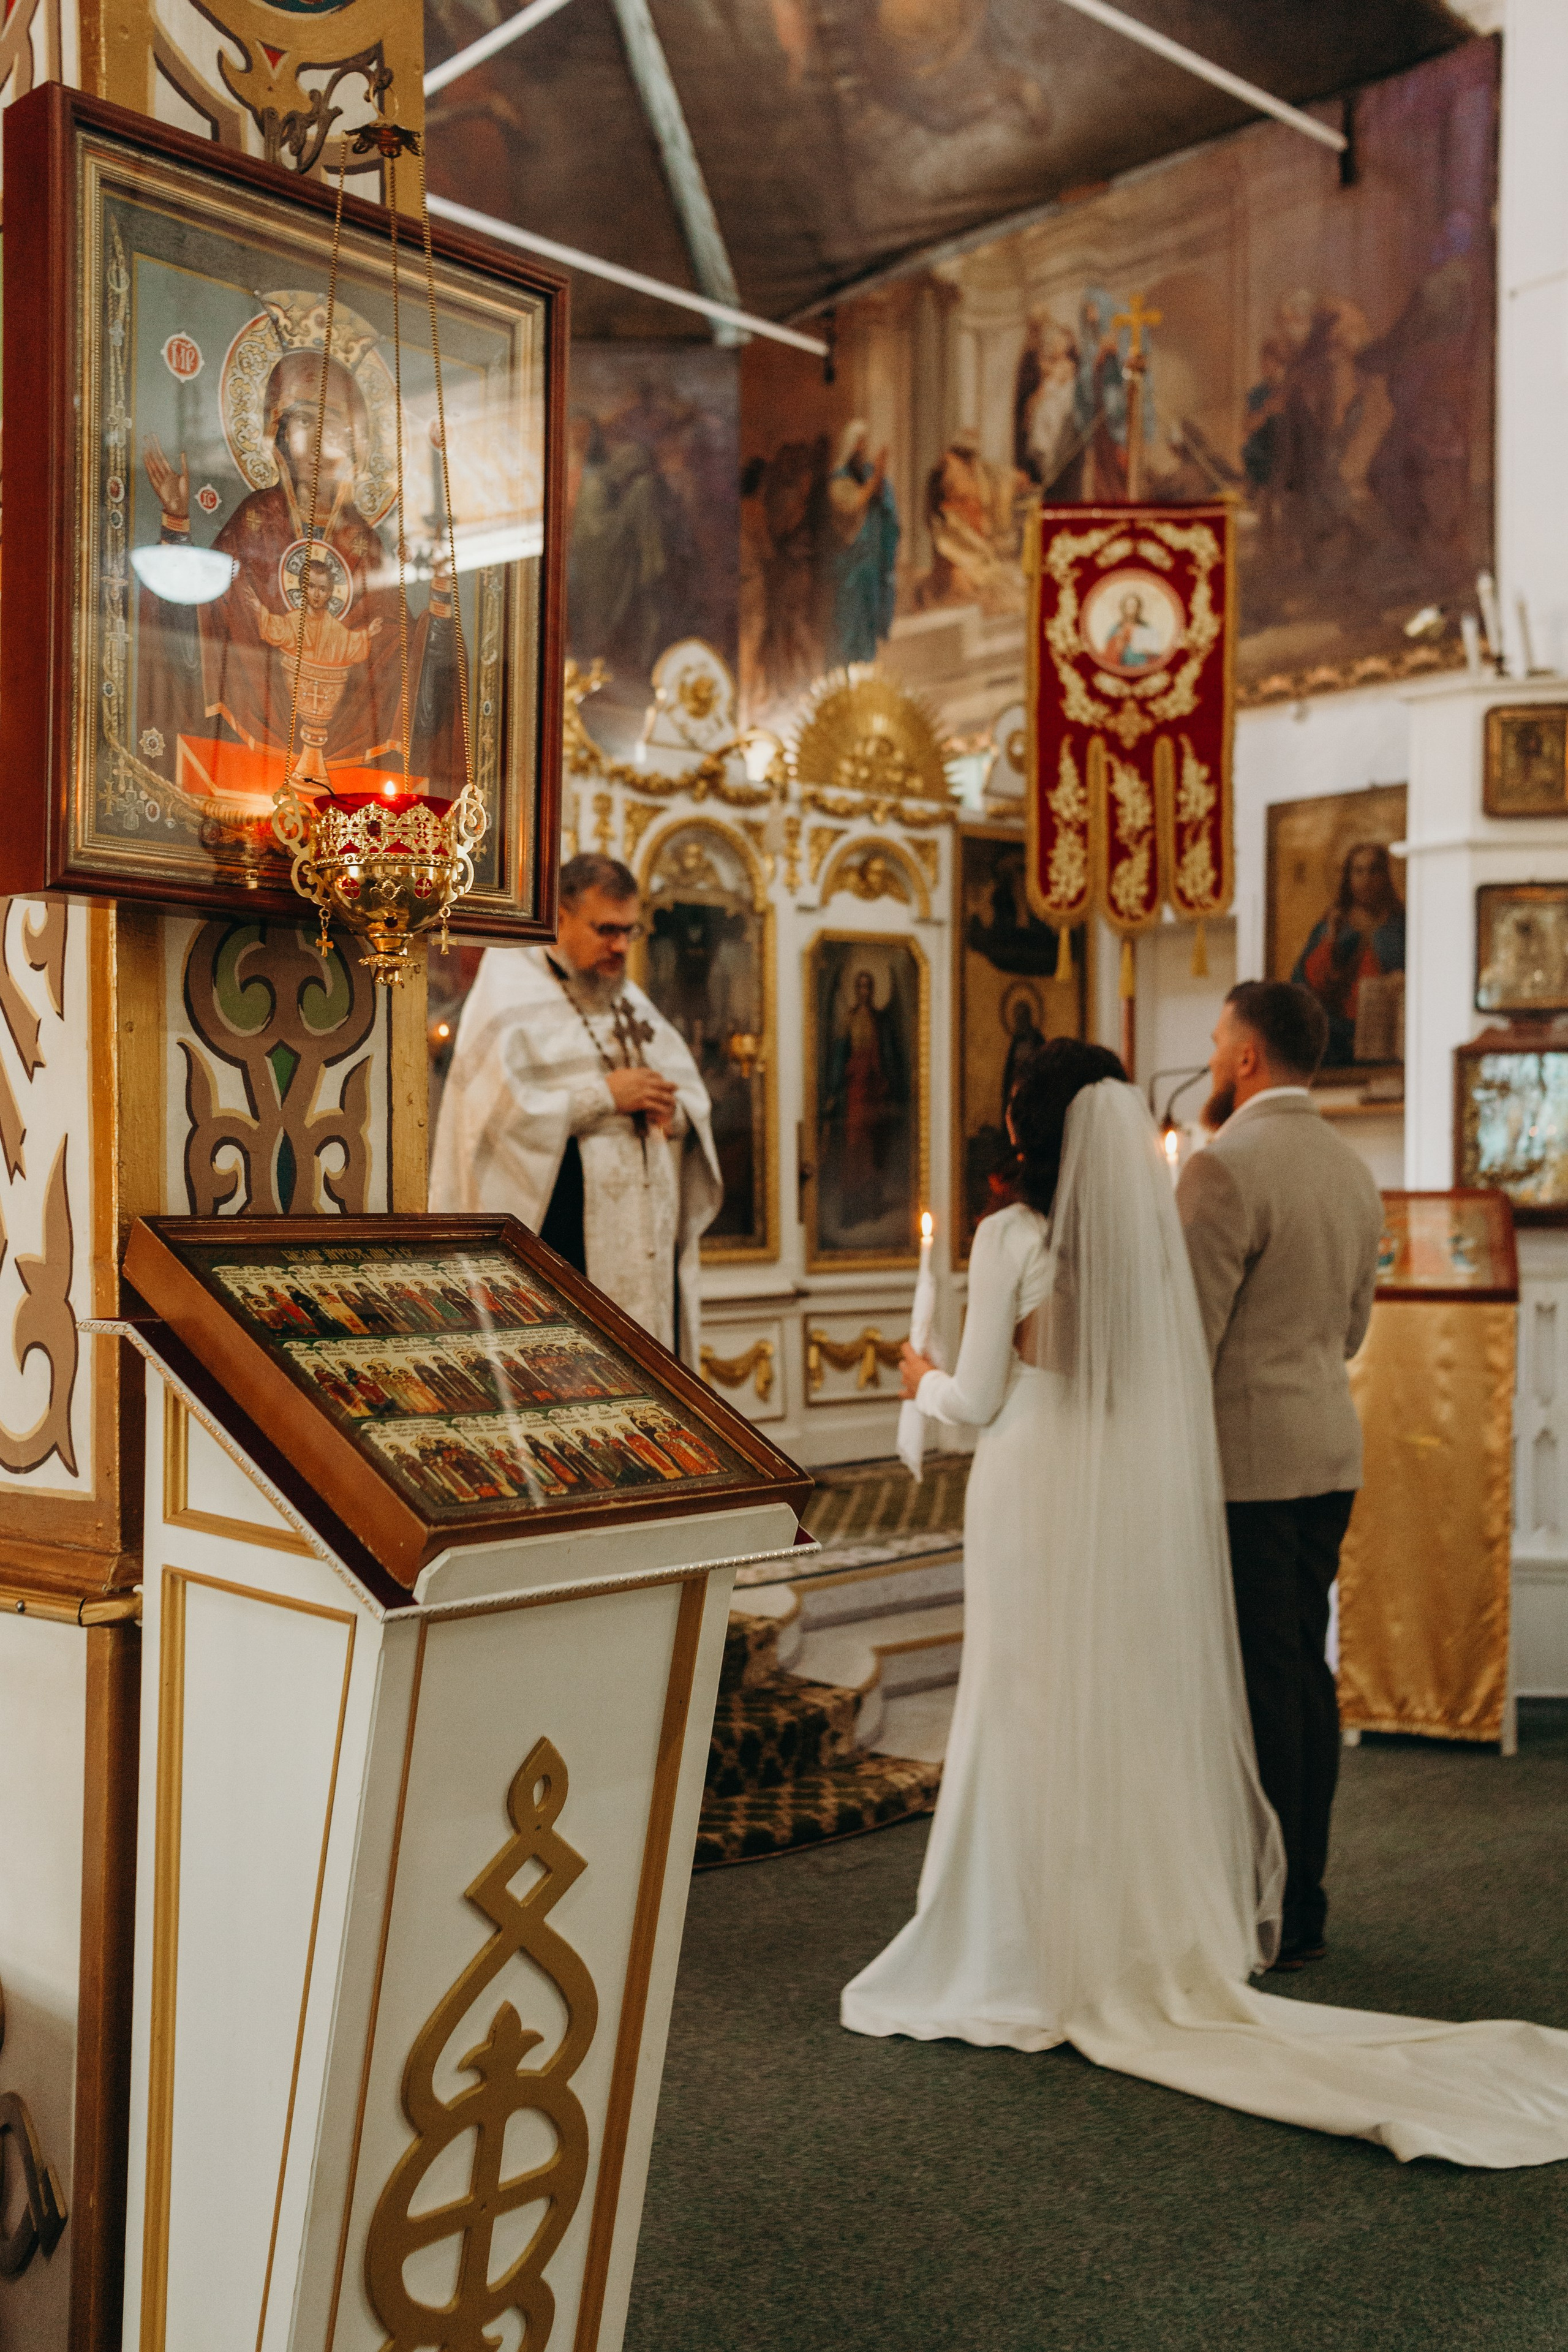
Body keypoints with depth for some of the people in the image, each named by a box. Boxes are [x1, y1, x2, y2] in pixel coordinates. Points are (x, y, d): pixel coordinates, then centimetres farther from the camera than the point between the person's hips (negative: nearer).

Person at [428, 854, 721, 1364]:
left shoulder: (629, 998, 20)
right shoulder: (510, 993, -2)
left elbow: (691, 1092, 19)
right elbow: (500, 1105, -17)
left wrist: (674, 1111, -5)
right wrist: (605, 1096, -14)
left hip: (647, 1235, 7)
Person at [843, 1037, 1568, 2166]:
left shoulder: (1011, 1237, -12)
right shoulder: (1160, 1226, 3)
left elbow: (980, 1400, -7)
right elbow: (1178, 1376, 10)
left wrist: (925, 1378, 14)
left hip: (1039, 1493, -5)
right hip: (1147, 1493, 5)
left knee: (1038, 1719, 5)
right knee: (1141, 1712, 13)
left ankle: (1040, 1957, 14)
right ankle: (1150, 1939, 24)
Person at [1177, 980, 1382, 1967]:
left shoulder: (1226, 1168, -15)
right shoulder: (1354, 1170, 12)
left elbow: (1188, 1333, -17)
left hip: (1245, 1458, -8)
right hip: (1330, 1450, 9)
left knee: (1259, 1682, -2)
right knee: (1306, 1672, 13)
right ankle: (1303, 1904, 22)